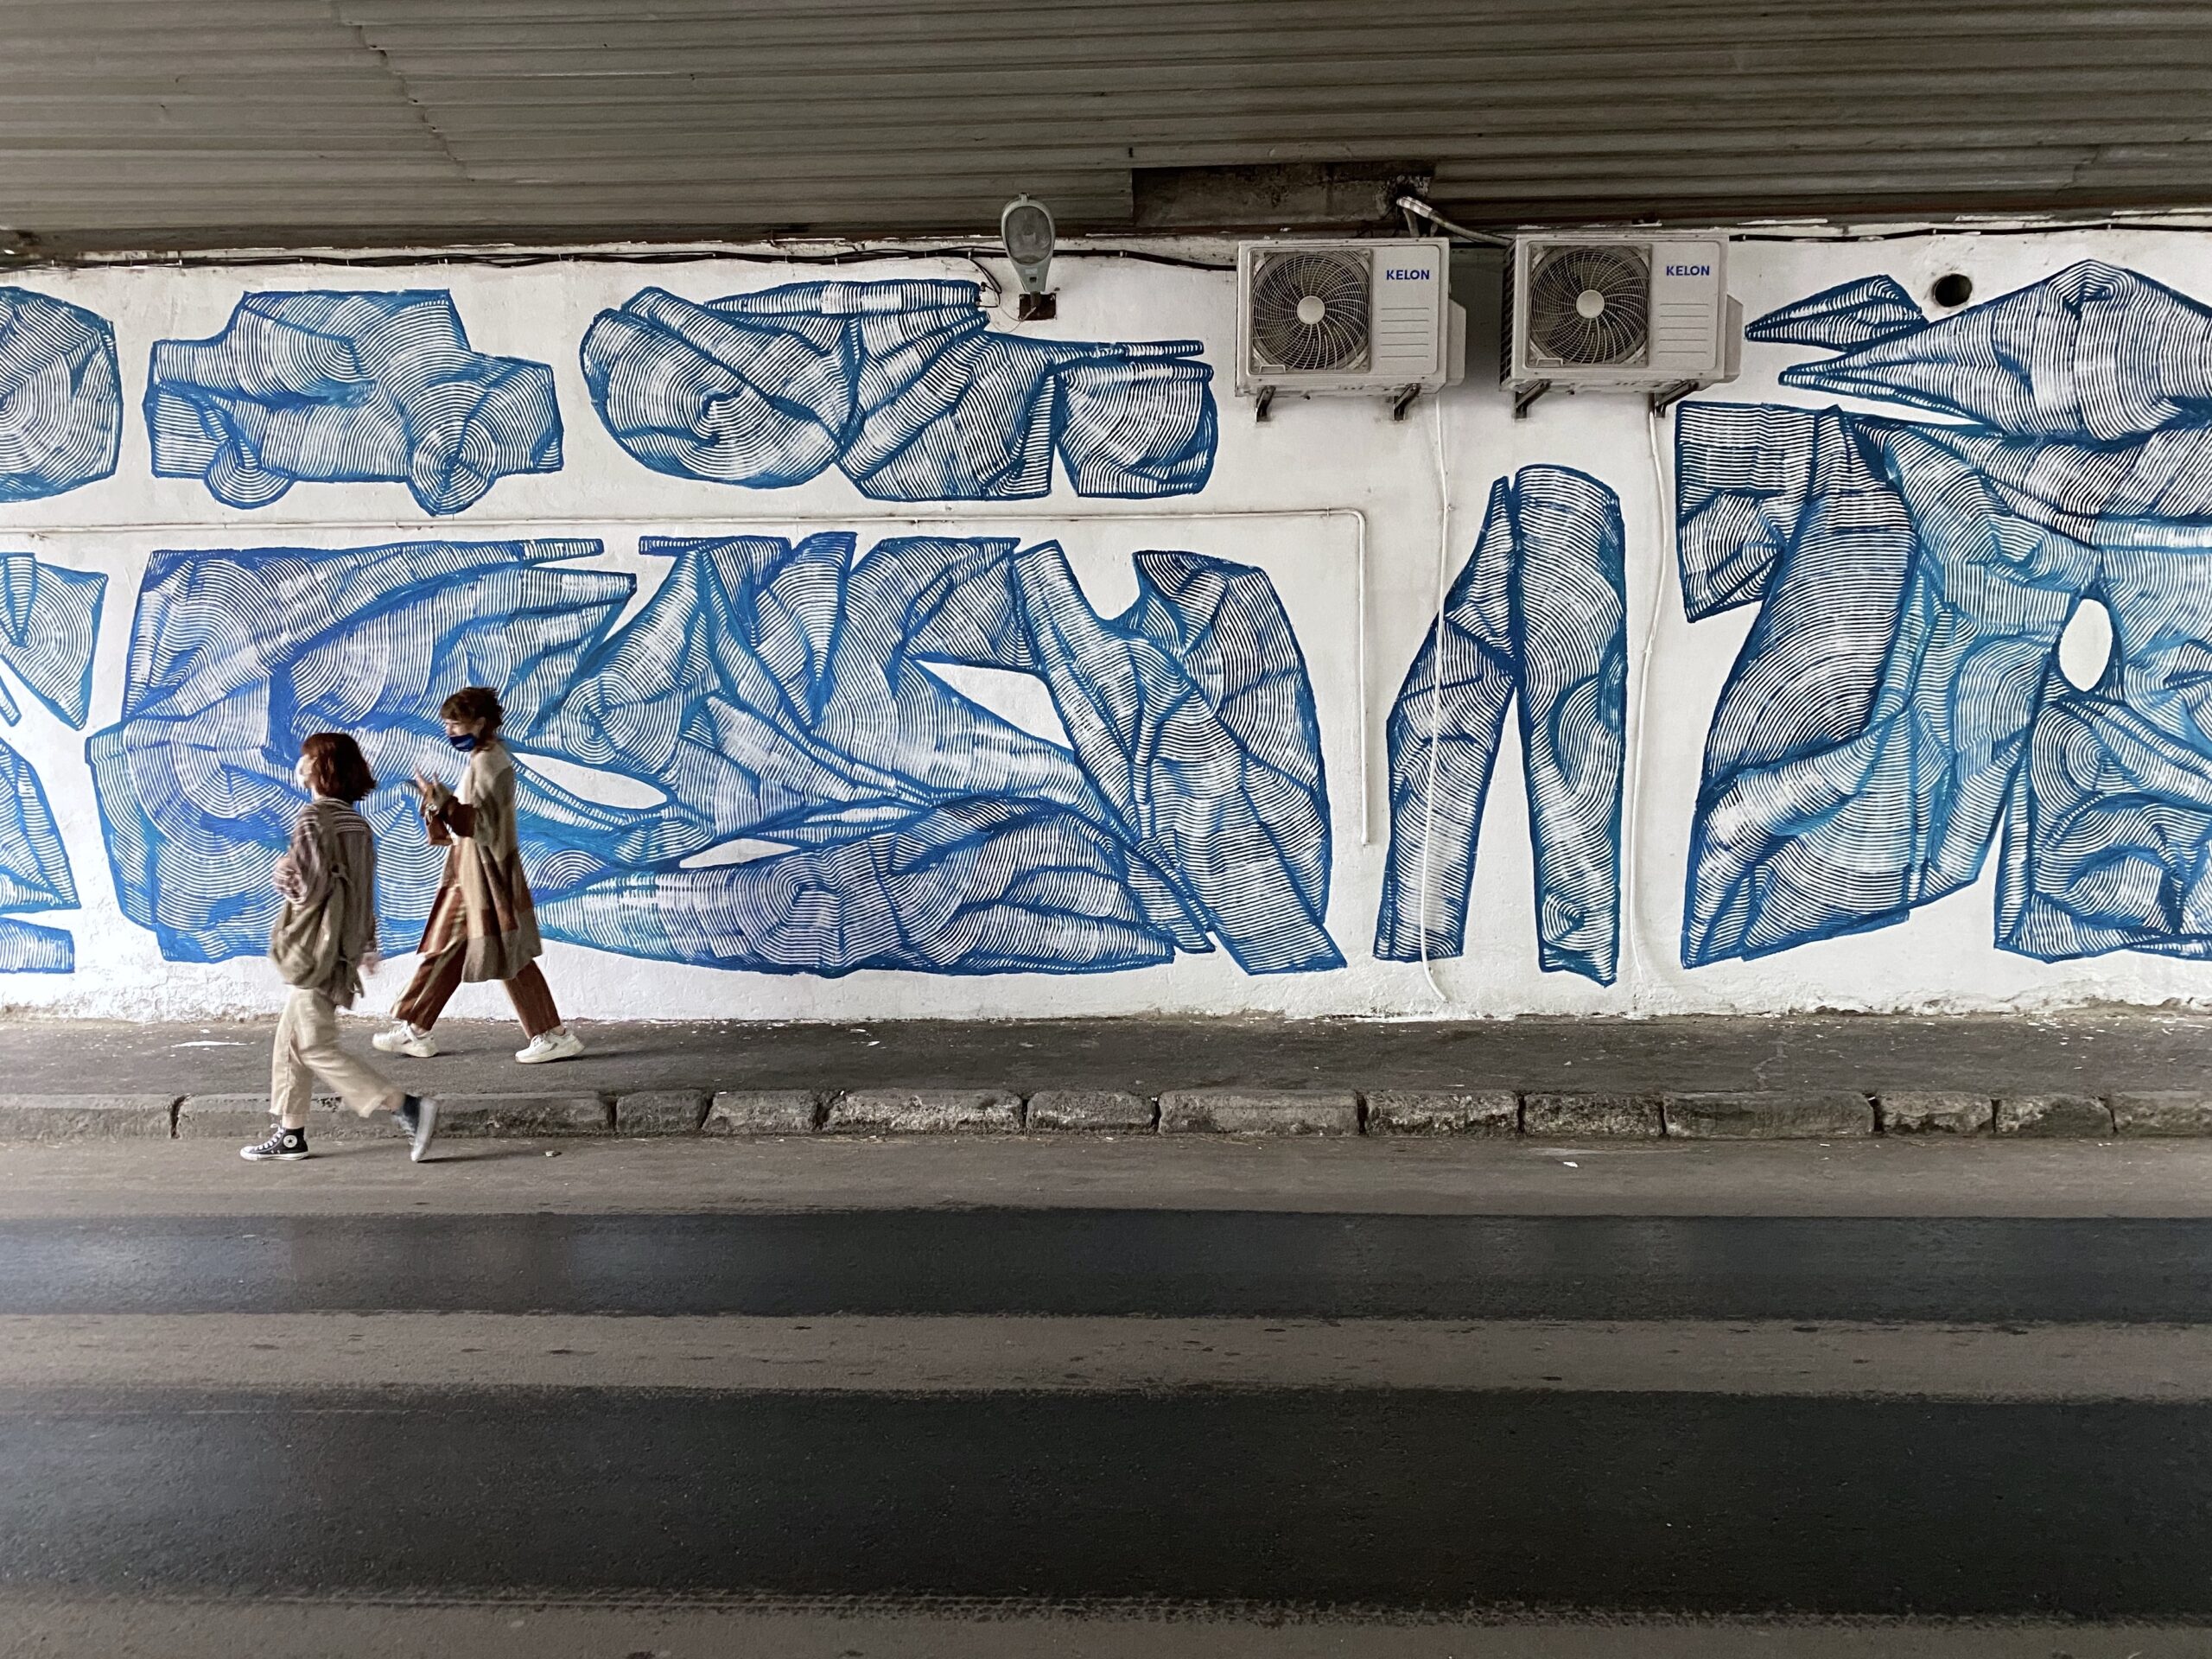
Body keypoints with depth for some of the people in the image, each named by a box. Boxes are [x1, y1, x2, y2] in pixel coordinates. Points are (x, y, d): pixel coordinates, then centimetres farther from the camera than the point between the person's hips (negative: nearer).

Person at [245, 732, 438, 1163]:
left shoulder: (312, 820, -16)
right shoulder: (356, 823, 9)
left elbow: (311, 886, -21)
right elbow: (365, 890, 14)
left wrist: (283, 874, -1)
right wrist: (367, 945, 21)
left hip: (316, 948, -9)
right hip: (343, 946, 9)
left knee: (317, 1047, -5)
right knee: (291, 1039, 17)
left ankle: (407, 1107, -12)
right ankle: (291, 1133, 22)